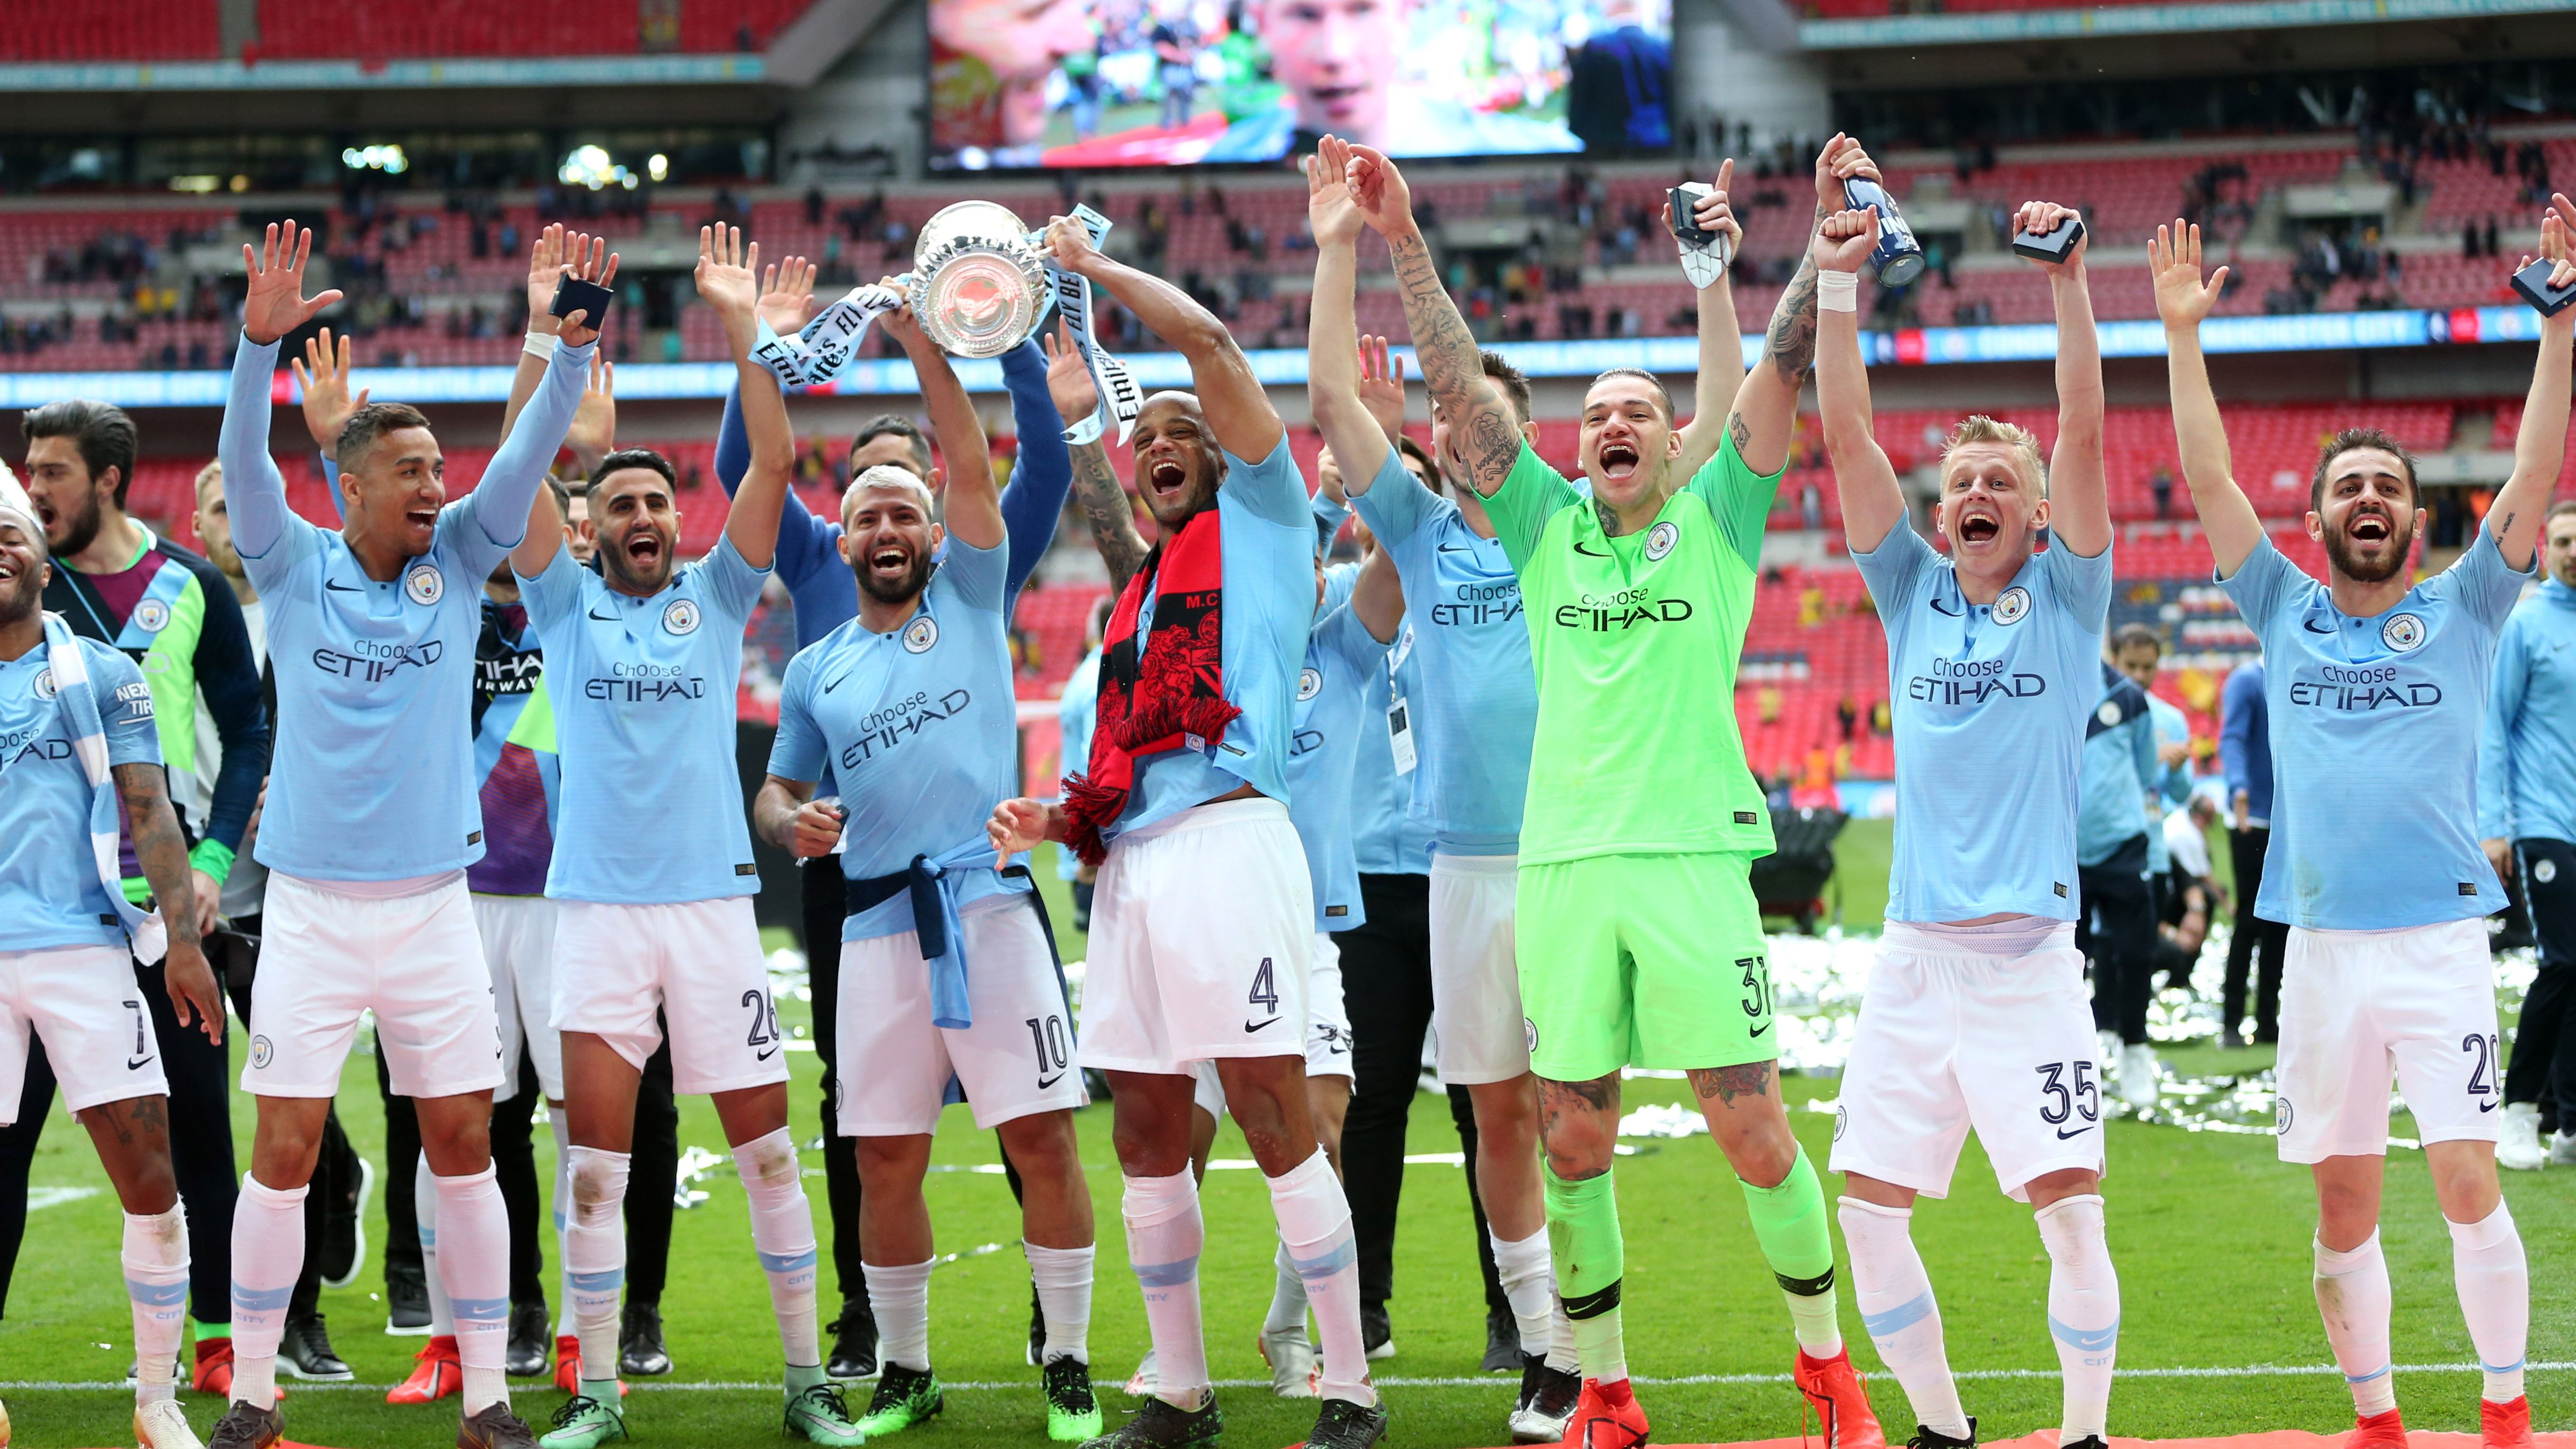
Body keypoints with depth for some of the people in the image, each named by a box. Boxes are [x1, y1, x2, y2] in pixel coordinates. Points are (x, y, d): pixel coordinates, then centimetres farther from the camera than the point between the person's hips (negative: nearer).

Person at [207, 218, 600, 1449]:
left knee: (464, 1143, 3)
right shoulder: (294, 568, 1)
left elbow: (531, 452, -4)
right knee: (285, 1152, -2)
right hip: (311, 905, -2)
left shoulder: (459, 563, 5)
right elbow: (244, 458, -14)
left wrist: (573, 346, -19)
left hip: (432, 905, 2)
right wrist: (261, 338, -29)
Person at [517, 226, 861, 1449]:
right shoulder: (566, 605, 8)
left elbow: (774, 463, -1)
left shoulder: (716, 598, 9)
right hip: (598, 907, 0)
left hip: (713, 901, 0)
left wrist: (742, 331, -10)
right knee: (596, 1160, -1)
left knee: (767, 1148, 2)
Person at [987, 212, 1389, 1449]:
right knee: (1147, 1131, 7)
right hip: (1129, 864, 7)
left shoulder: (1262, 517, 9)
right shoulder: (1136, 590, 27)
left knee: (1271, 1113, -11)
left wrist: (1093, 265, 10)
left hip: (1227, 840, -7)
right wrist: (1055, 822, 10)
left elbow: (1208, 341, 0)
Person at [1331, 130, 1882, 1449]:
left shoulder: (1716, 523, 9)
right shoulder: (1546, 530, 14)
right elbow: (1460, 388, 9)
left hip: (1692, 858, -3)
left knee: (1755, 1134, -3)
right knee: (1571, 1145, 4)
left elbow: (1783, 369, -1)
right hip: (1561, 862, 3)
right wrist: (1403, 246, 2)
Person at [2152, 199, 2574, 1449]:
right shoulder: (2287, 614, 11)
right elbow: (2207, 478, 6)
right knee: (2344, 1207, 5)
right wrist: (2182, 334, -1)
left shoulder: (2462, 612, 8)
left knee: (2469, 1186, -9)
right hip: (2324, 949, 2)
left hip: (2441, 940, -2)